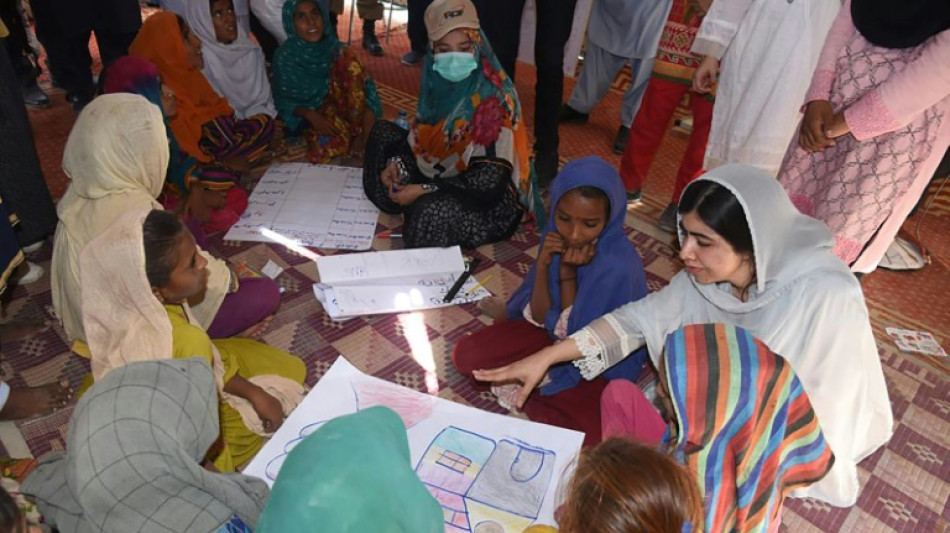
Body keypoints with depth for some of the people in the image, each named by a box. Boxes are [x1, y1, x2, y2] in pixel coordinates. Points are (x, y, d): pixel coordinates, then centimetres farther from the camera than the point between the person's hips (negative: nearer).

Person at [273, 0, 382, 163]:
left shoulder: (339, 51, -11)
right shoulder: (284, 58, -14)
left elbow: (367, 90, -16)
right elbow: (283, 102, -4)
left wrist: (366, 137, -29)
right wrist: (311, 115, -25)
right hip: (307, 116, -2)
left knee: (348, 61, -23)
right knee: (326, 146, -35)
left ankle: (358, 135, -17)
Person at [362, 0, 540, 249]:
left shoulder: (493, 100, -27)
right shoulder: (439, 81, -6)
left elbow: (489, 185, -30)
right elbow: (423, 131, 11)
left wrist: (423, 190, -27)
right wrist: (396, 161, -7)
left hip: (486, 200, -7)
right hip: (441, 172, 8)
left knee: (429, 212, -36)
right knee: (383, 131, 11)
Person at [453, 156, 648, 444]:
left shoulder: (618, 267, -31)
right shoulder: (558, 238, -14)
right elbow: (539, 319, -9)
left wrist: (567, 273, -27)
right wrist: (543, 264, -25)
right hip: (552, 332, 4)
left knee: (589, 435, -29)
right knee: (465, 356, -9)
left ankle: (526, 393, -2)